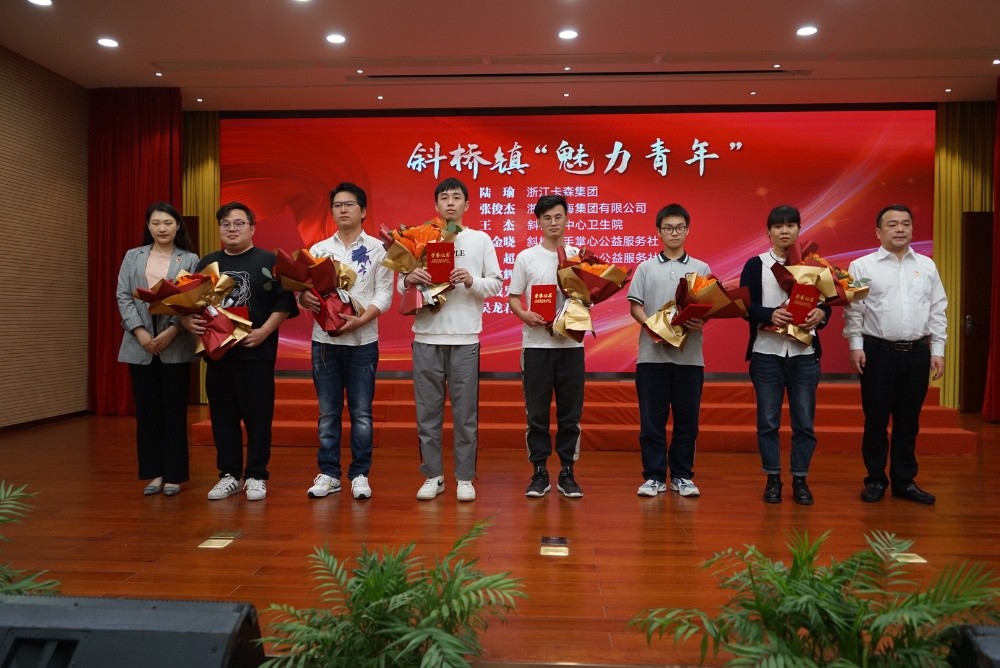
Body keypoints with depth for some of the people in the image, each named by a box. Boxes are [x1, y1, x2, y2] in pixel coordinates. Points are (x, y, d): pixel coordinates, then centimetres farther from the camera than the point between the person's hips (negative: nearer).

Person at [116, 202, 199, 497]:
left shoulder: (190, 260, 5)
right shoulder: (132, 257, 13)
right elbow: (123, 297, 4)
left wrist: (171, 331, -17)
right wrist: (140, 332, -10)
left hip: (176, 346, -2)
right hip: (140, 345, 3)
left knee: (174, 410, 2)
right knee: (146, 410, 6)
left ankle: (173, 475, 11)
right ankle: (153, 472, 16)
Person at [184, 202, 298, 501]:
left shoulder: (269, 261, 1)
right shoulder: (207, 263, 14)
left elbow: (284, 302, -6)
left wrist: (264, 331, -17)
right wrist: (189, 321, -6)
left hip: (256, 353, -4)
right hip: (216, 351, 4)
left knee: (257, 416, 1)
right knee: (222, 417, 8)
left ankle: (256, 476, 12)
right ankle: (229, 475, 20)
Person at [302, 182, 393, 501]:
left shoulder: (378, 249, 3)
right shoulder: (318, 249, 11)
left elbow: (384, 295, -4)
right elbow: (303, 288, 7)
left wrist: (360, 320, -19)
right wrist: (304, 297, -17)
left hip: (362, 341, -2)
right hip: (324, 340, 2)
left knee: (361, 412, 3)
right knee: (328, 412, 7)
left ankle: (360, 474, 13)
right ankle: (328, 474, 17)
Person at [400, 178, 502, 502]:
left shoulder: (480, 239, 8)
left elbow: (496, 284, 5)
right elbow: (401, 284, 9)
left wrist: (472, 281, -14)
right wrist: (409, 279, -14)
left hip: (465, 338, -1)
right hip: (426, 336, 1)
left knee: (465, 411, 3)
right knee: (428, 410, 6)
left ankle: (465, 478, 14)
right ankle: (433, 475, 17)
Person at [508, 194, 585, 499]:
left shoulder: (579, 257, 8)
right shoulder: (525, 257, 5)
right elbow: (513, 298, 5)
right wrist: (525, 315, -15)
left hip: (571, 344, 1)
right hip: (536, 344, -1)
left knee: (570, 413, 5)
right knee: (537, 412, 4)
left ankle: (567, 473, 16)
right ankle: (539, 473, 14)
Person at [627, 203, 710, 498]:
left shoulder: (701, 269, 10)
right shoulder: (645, 268, 8)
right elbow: (634, 306, 4)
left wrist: (701, 321, -15)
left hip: (690, 355, 1)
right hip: (652, 353, -1)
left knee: (687, 418, 6)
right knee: (652, 418, 2)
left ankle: (682, 476, 18)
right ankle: (654, 476, 12)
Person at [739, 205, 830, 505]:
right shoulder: (756, 265, 3)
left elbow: (826, 303, 8)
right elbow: (745, 305, -5)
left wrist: (821, 313, -15)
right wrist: (770, 314, -23)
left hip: (804, 353, 2)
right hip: (766, 352, -1)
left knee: (804, 421, 5)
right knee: (768, 421, 4)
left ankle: (800, 479, 17)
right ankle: (772, 478, 16)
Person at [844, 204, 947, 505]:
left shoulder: (927, 266, 9)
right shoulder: (862, 266, -1)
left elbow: (938, 310, 9)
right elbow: (853, 310, -3)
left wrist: (937, 350, 5)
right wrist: (856, 346, -9)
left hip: (917, 353, 3)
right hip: (878, 351, -3)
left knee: (908, 421, 10)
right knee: (876, 419, 4)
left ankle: (904, 480, 21)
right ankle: (875, 480, 16)